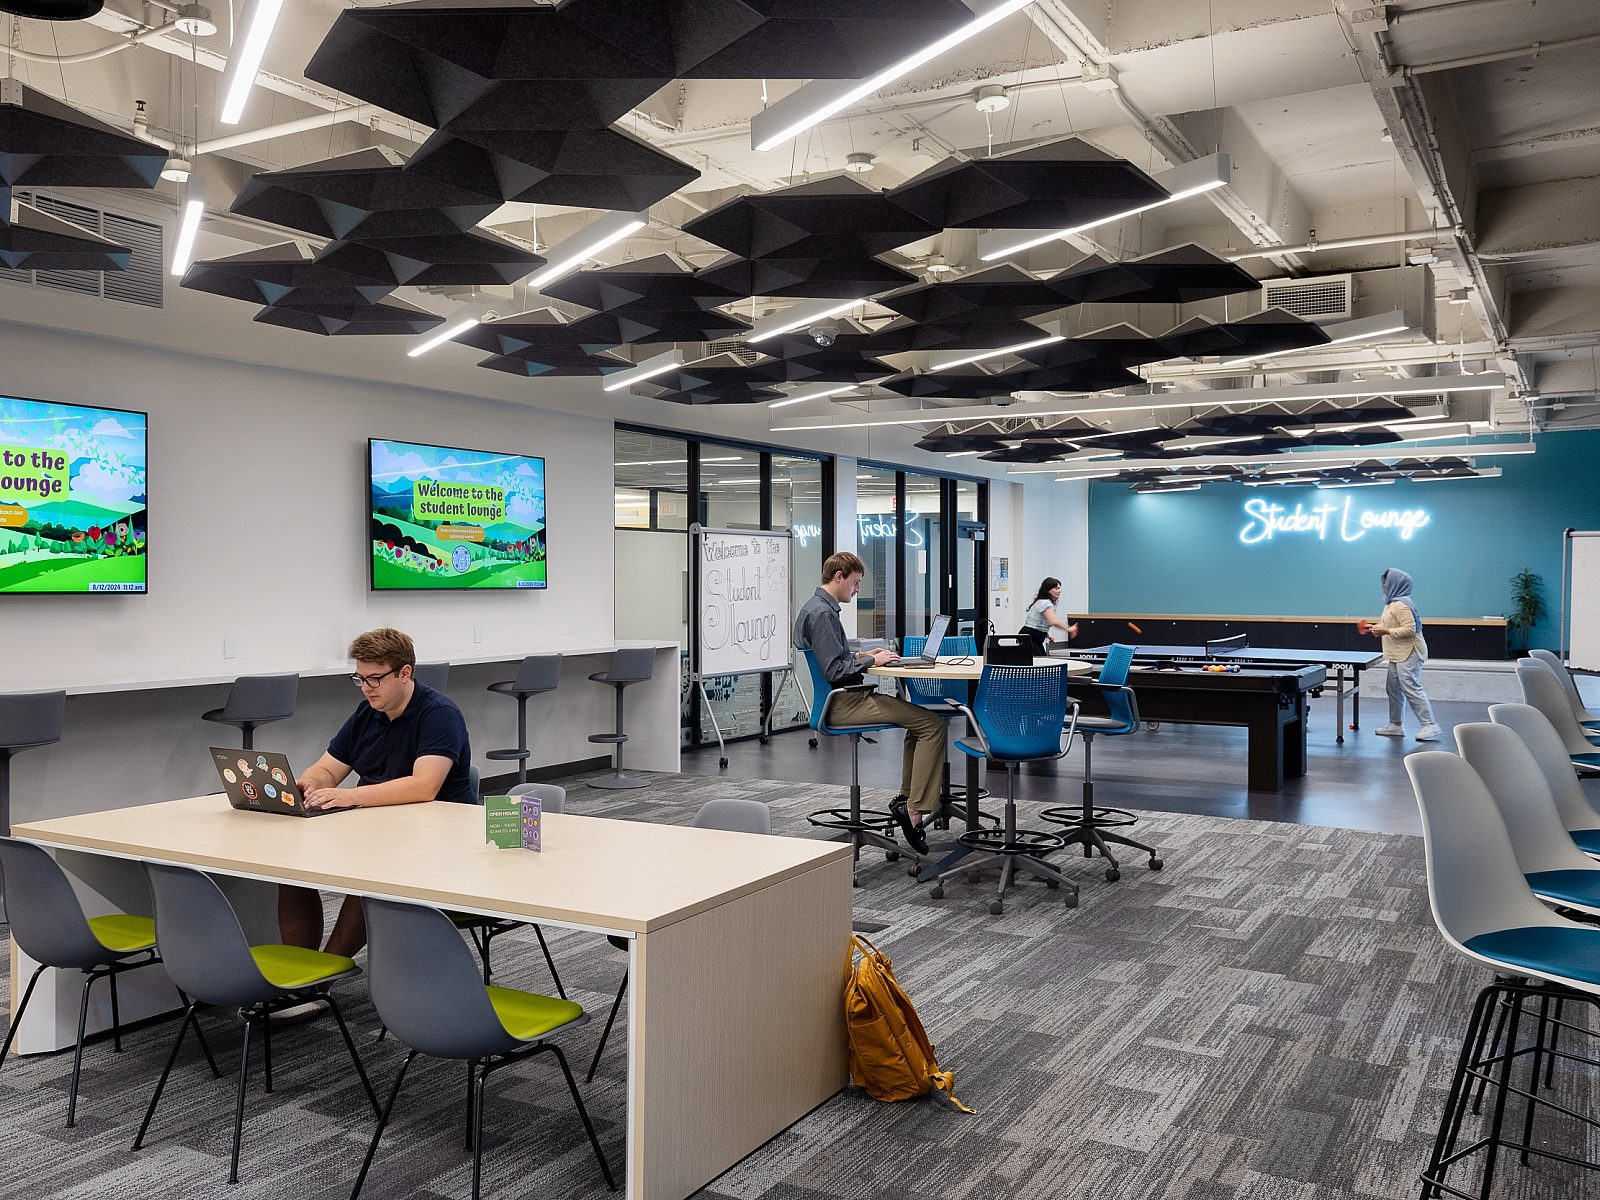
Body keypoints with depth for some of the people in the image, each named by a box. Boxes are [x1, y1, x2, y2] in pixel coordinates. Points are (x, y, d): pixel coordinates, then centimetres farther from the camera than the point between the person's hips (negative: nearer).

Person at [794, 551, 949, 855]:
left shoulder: (814, 608, 15)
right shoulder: (822, 613, -18)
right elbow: (835, 671, -23)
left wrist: (860, 655, 13)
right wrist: (870, 660, -10)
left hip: (839, 699, 11)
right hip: (843, 703, -11)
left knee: (920, 716, 21)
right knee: (933, 724, -17)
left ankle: (906, 798, 19)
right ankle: (915, 810, -16)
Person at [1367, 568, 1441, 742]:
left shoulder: (1401, 605, -18)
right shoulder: (1392, 603, 14)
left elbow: (1410, 629, -23)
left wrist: (1386, 632, -22)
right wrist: (1377, 628, 14)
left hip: (1408, 655, -11)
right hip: (1398, 655, 11)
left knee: (1412, 689, -12)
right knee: (1394, 690, 13)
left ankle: (1430, 726, -10)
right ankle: (1395, 725, 21)